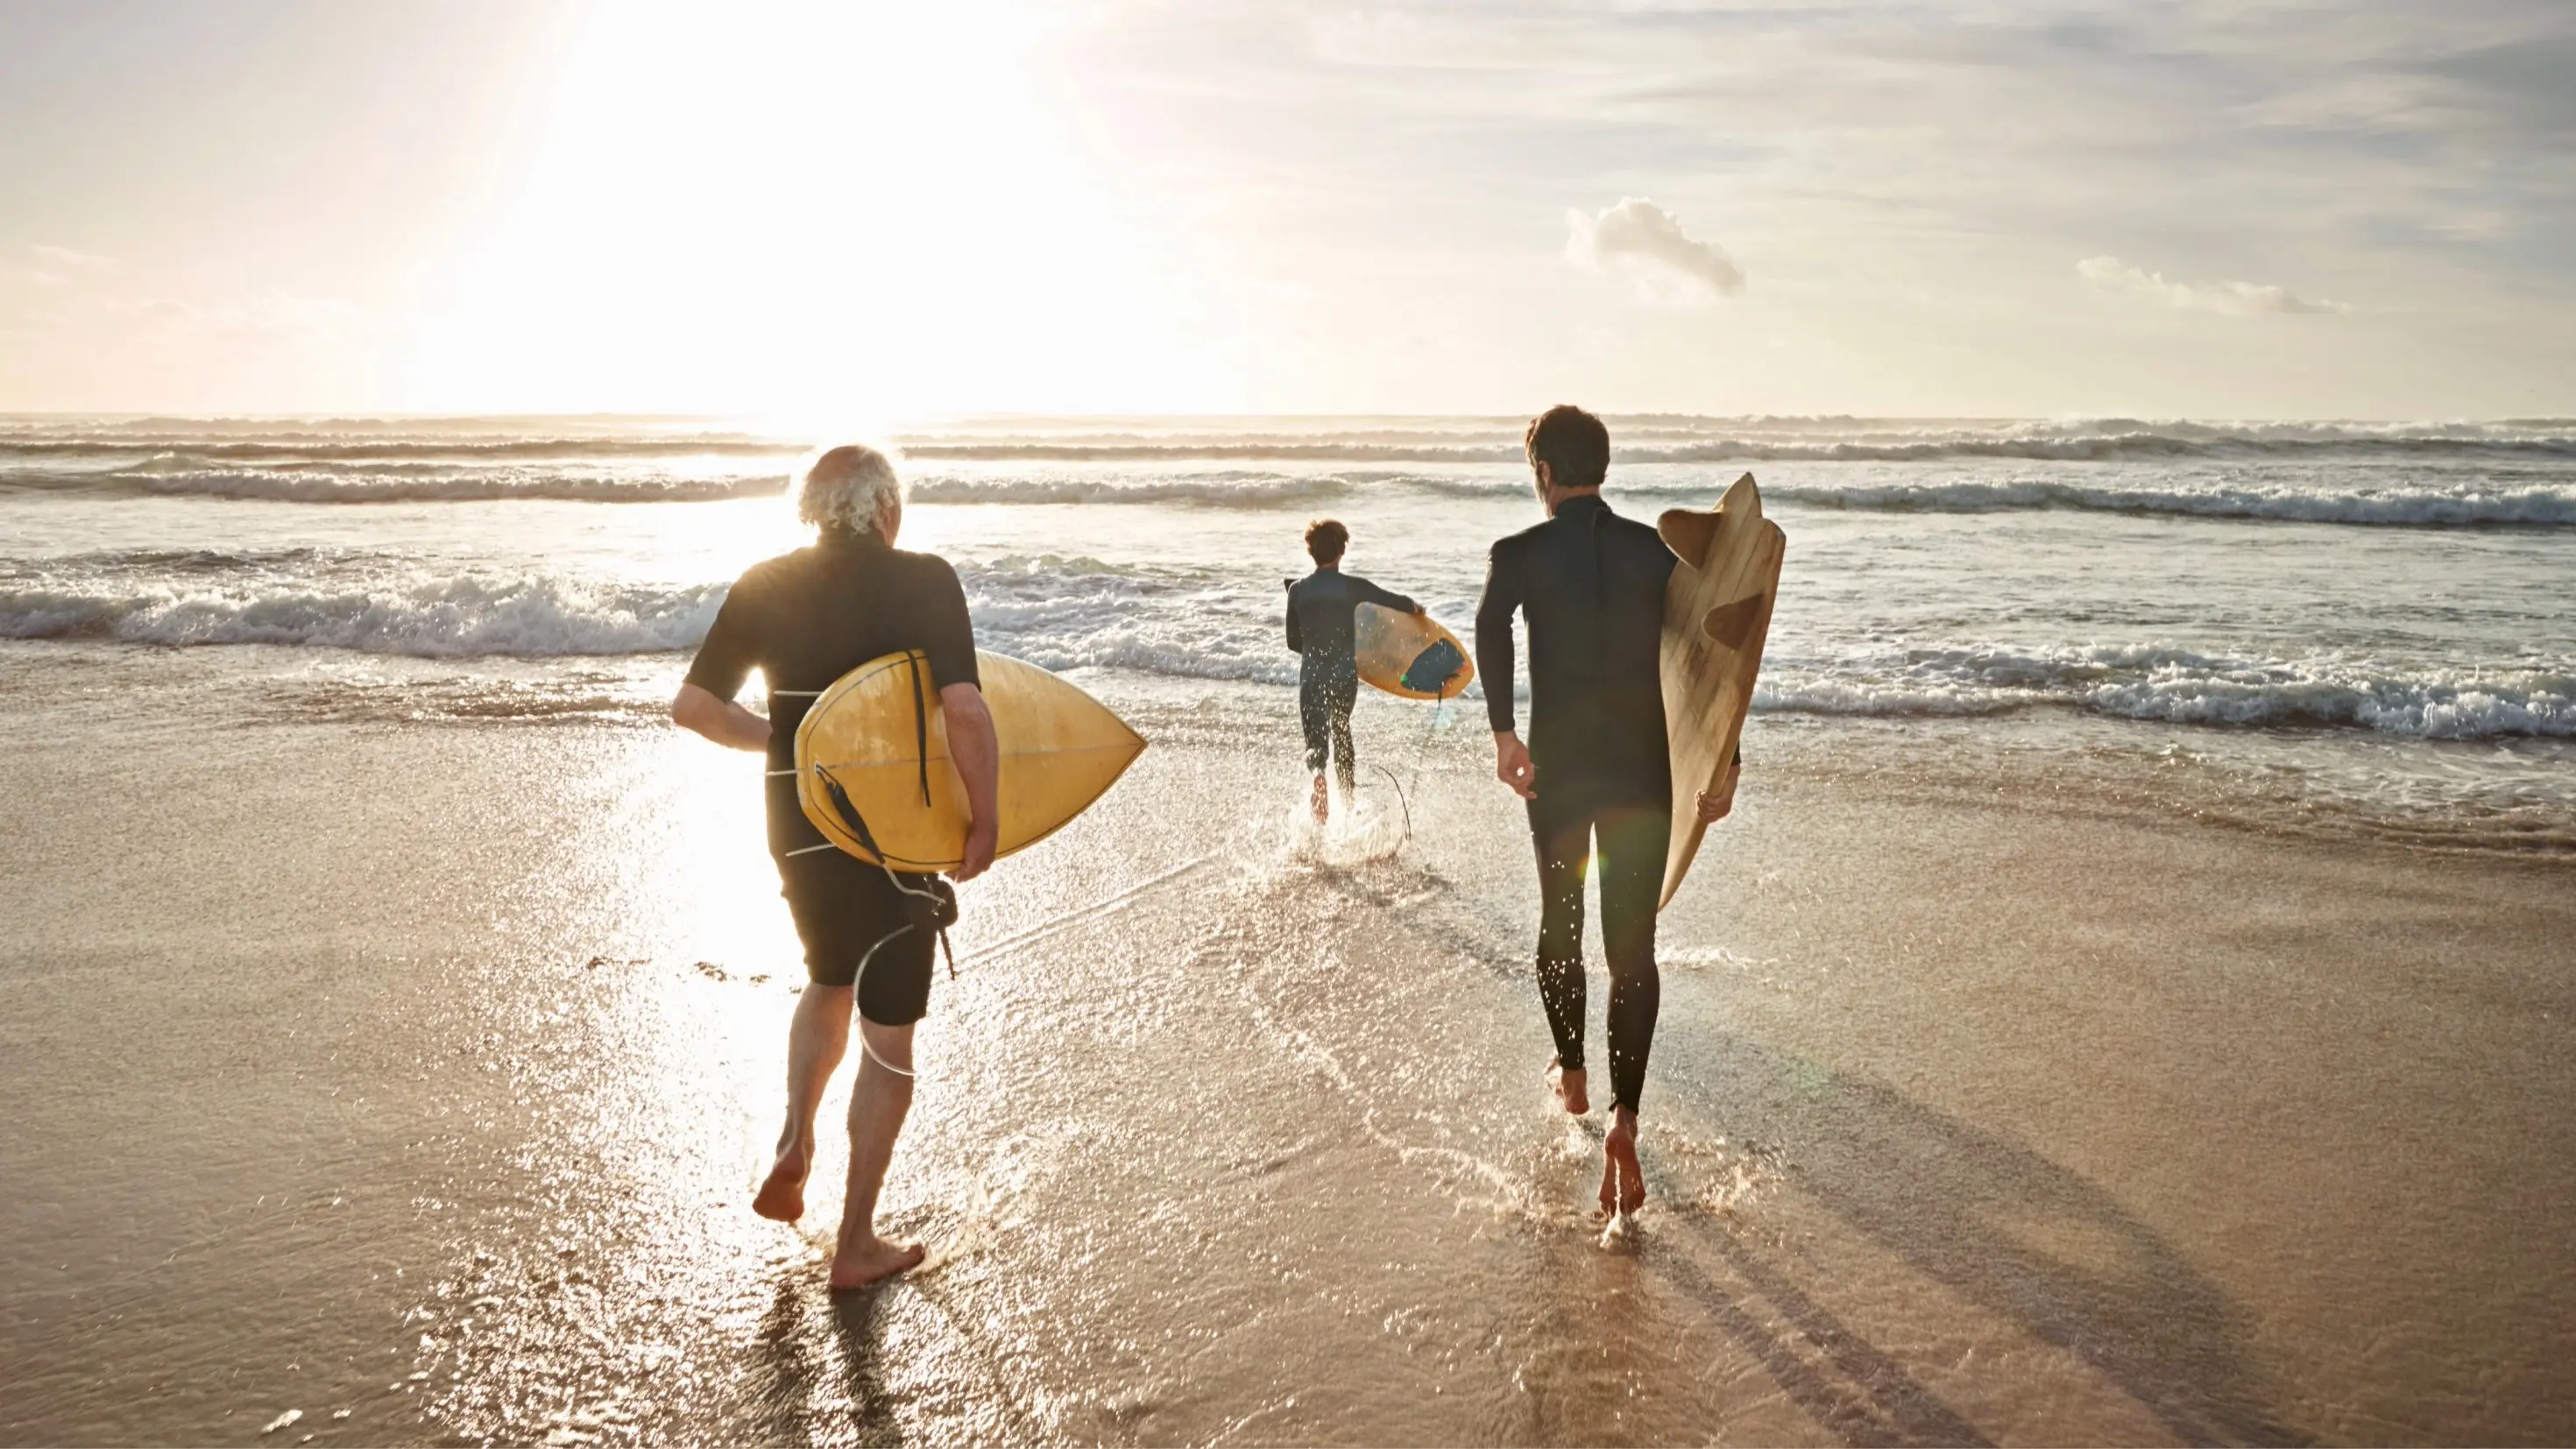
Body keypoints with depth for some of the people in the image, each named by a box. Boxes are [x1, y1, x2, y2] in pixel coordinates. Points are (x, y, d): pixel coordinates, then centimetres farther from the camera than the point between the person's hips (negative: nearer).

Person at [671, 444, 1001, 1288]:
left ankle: (794, 1145, 16)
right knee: (888, 1035, 9)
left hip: (797, 830, 5)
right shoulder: (924, 582, -12)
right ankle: (856, 1245, 16)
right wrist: (986, 821, -14)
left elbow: (694, 705, 2)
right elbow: (964, 710, -25)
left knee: (830, 983, 32)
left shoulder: (765, 587, 2)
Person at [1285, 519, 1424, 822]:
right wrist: (1415, 608, 20)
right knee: (1341, 731, 25)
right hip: (1345, 675, 1)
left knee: (1316, 743, -2)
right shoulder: (1352, 586, -8)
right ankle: (1348, 793, 38)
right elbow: (1398, 603, -3)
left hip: (1311, 677, -1)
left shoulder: (1298, 589, -3)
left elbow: (1293, 642, 4)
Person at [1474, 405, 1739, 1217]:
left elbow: (1492, 627, -24)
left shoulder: (1519, 554, -2)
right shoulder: (1654, 550, 5)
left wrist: (1503, 733, -27)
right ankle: (1623, 1119, -14)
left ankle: (1572, 1075, 38)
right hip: (1644, 769, 1)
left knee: (1559, 921, 21)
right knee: (1633, 945, 1)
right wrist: (1724, 762, 2)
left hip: (1559, 765, -1)